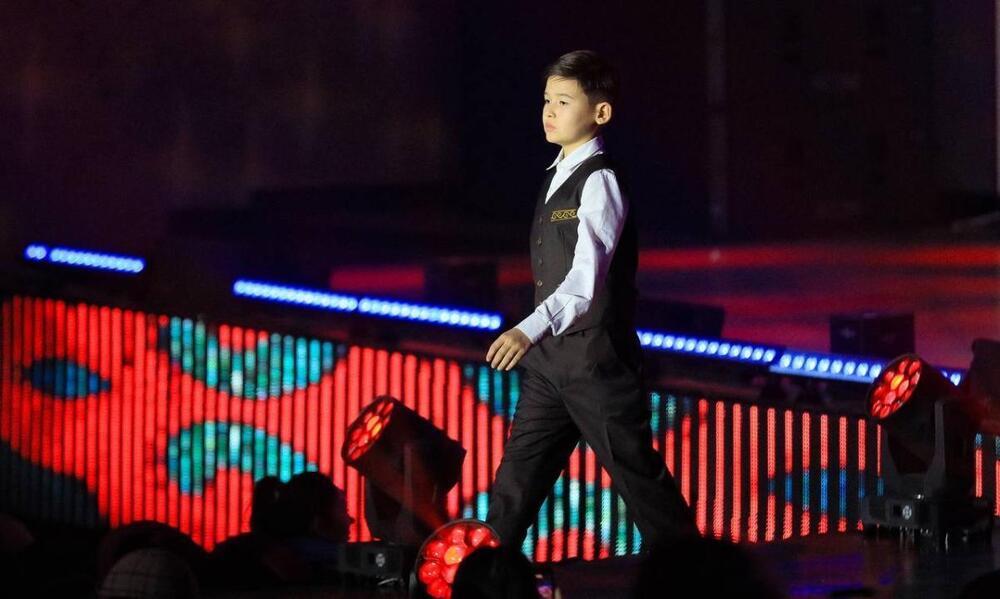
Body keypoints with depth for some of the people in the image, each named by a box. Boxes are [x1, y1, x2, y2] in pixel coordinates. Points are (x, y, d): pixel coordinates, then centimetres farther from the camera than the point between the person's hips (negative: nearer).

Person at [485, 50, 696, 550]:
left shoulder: (599, 183, -15)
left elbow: (587, 277, -27)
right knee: (518, 475, 7)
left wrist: (530, 330, -39)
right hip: (551, 356, 8)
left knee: (638, 476, 1)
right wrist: (536, 339, 16)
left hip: (595, 356, -8)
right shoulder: (558, 177, 12)